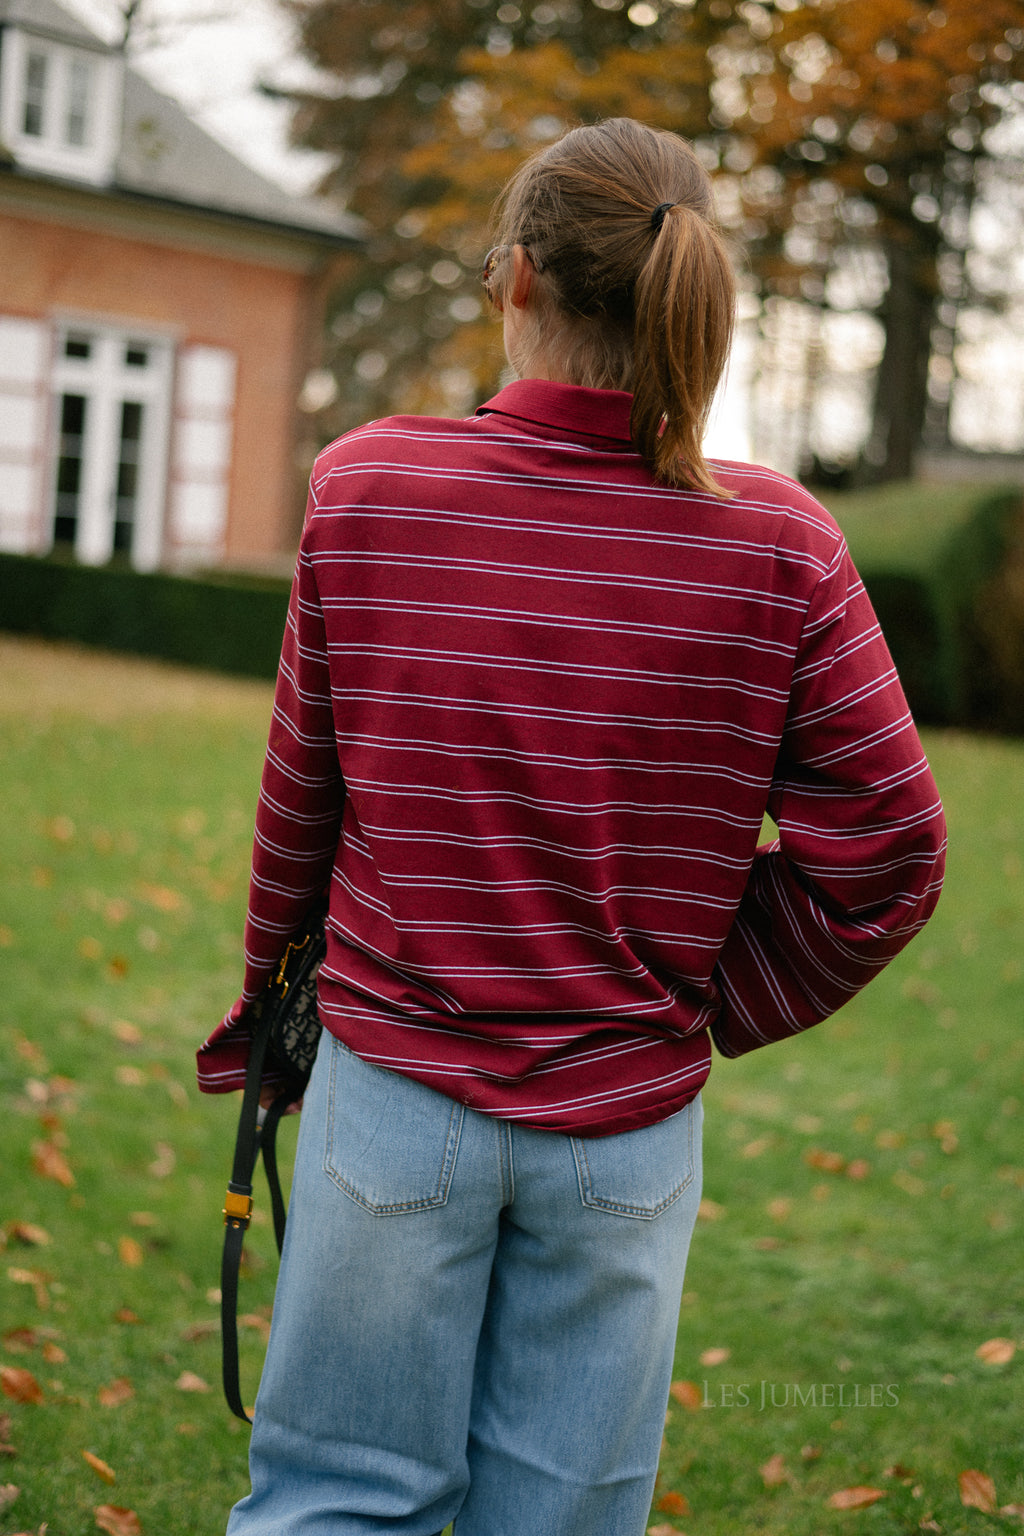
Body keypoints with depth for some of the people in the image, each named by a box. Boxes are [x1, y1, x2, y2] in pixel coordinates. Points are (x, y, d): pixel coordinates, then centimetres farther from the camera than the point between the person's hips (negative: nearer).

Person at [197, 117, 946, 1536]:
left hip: (393, 1093, 0)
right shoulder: (777, 543, -9)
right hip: (628, 1125, 1)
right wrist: (712, 1014, 7)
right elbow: (884, 858, -7)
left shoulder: (365, 489, -9)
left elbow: (301, 792, 1)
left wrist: (273, 987, 18)